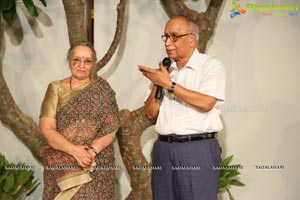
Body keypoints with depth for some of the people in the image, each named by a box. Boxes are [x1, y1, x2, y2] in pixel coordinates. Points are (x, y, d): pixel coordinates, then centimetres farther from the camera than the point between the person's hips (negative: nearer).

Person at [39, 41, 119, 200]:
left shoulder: (102, 89, 4)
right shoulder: (56, 88, 4)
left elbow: (111, 127, -2)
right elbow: (46, 129, -4)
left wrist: (93, 150, -19)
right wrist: (73, 149, -19)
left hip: (98, 165, 0)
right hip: (61, 165, 0)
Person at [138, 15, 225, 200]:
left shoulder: (212, 65, -2)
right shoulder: (165, 70, 14)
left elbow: (206, 103, -18)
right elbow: (151, 113, 12)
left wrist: (169, 84, -14)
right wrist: (157, 84, -4)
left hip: (198, 149, -5)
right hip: (164, 148, 5)